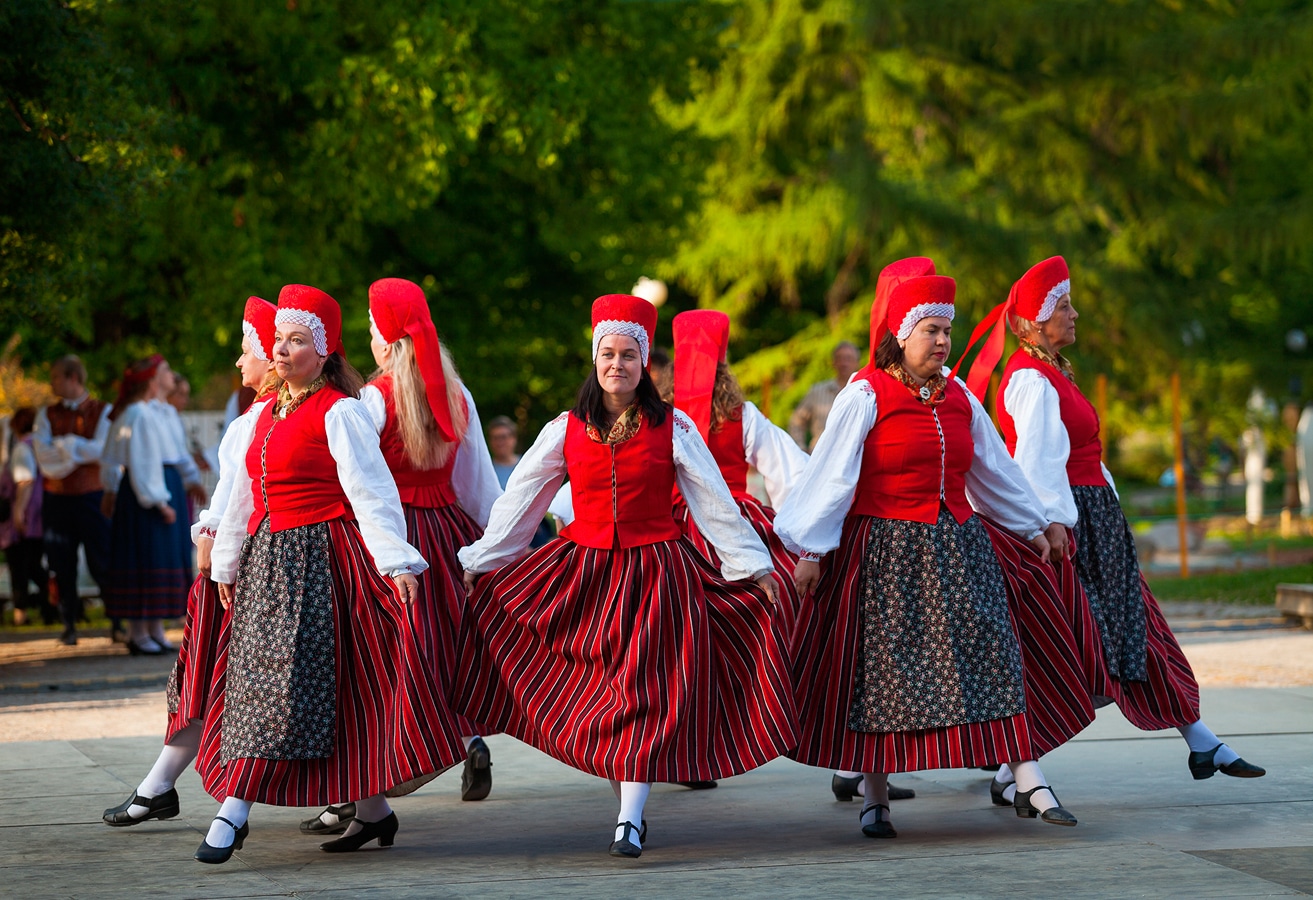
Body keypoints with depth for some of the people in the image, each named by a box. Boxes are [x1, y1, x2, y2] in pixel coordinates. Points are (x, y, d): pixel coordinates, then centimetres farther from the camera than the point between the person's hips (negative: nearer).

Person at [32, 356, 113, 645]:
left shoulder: (103, 412, 2)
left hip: (91, 495, -3)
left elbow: (102, 451, -12)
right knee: (62, 565, 4)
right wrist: (81, 451, -13)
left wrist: (63, 445, -10)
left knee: (102, 562, -3)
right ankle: (69, 624, 11)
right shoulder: (46, 414, 9)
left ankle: (118, 621, 4)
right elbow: (44, 456, -5)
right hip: (57, 499, 3)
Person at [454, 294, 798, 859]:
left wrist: (753, 565, 1)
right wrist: (476, 562, 7)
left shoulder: (672, 428, -1)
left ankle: (630, 820, -8)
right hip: (581, 568, 3)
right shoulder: (565, 431, 3)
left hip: (654, 572, -3)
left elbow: (713, 502, 2)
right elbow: (518, 501, 7)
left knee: (641, 691, -9)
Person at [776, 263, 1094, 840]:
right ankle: (875, 798, 10)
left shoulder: (957, 397, 11)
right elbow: (830, 475, -7)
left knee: (991, 652, -4)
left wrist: (1031, 528, 28)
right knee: (882, 666, -1)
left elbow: (992, 469, 22)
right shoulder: (865, 396, -6)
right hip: (886, 550, -5)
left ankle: (1028, 781, -4)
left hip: (958, 548, 5)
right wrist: (810, 550, -10)